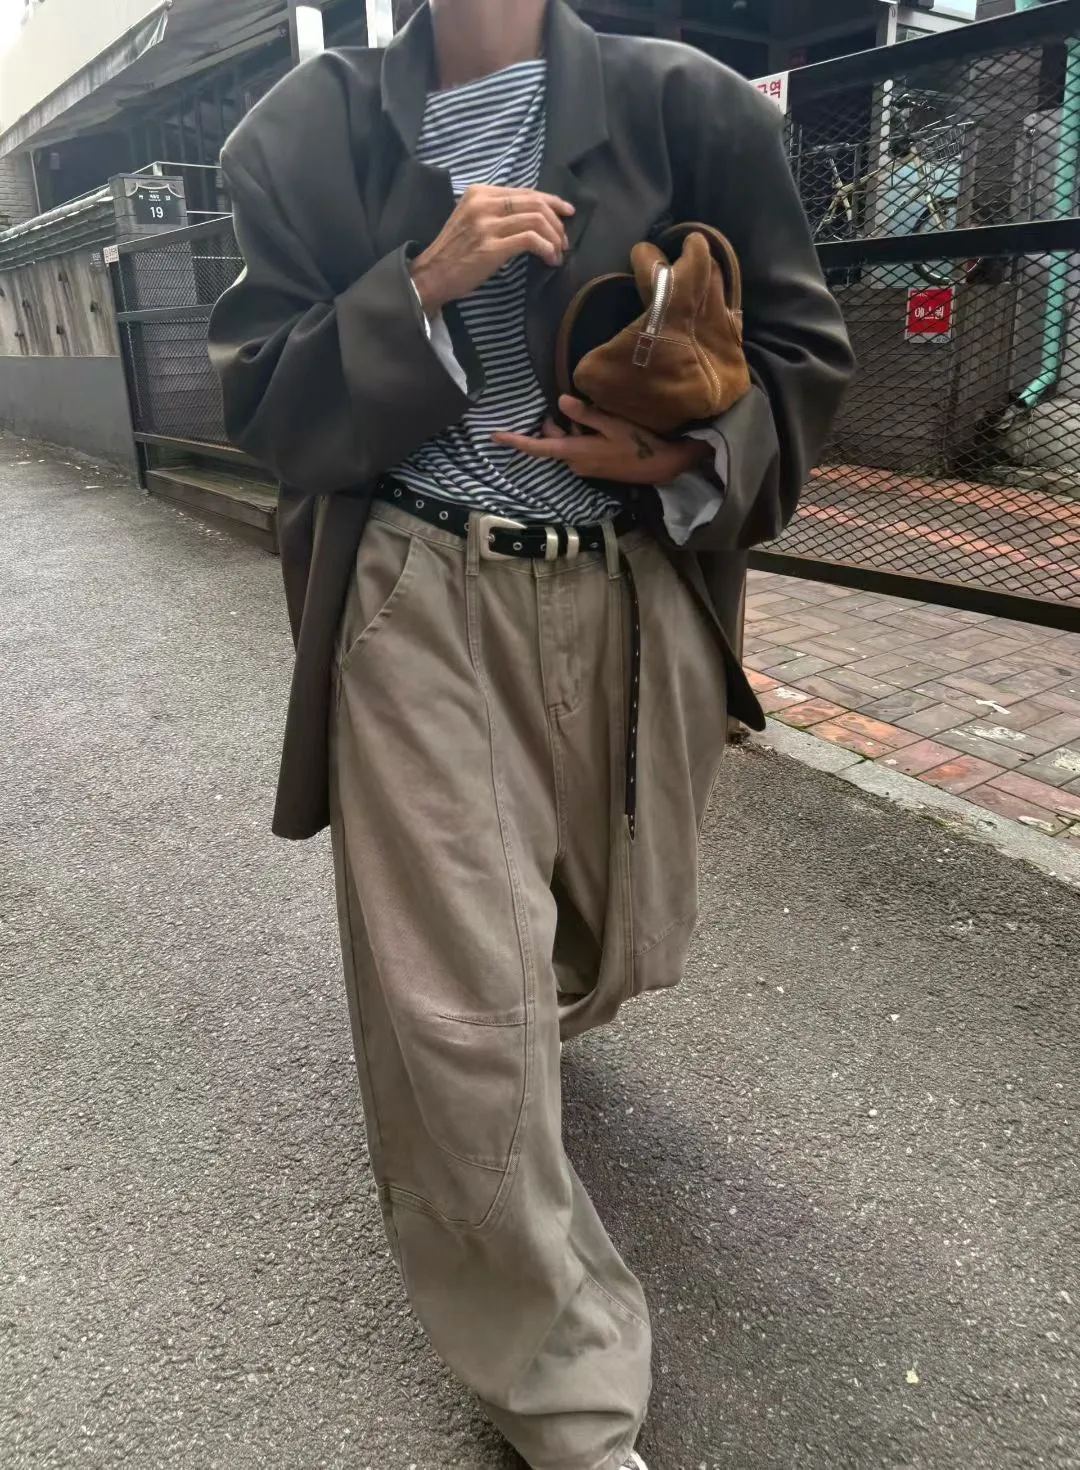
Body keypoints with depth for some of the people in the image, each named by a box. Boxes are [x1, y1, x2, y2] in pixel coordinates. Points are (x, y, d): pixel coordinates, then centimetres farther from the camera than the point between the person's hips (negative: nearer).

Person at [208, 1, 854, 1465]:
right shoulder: (303, 133, 5)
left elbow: (803, 351, 5)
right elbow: (266, 402, 1)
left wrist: (685, 456, -15)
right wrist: (423, 286, -14)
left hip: (640, 593, 2)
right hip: (416, 605, -1)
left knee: (623, 931, 19)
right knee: (453, 1013, -4)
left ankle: (529, 1011, 59)